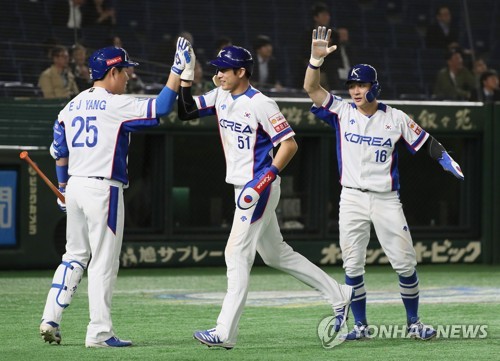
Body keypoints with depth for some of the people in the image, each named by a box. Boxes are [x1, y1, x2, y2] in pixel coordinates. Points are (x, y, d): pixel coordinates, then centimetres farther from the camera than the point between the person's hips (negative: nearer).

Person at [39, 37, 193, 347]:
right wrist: (178, 69, -13)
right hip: (103, 190, -7)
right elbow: (161, 107, -18)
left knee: (74, 256, 16)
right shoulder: (117, 105, -11)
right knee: (104, 262, -2)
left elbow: (59, 150, 16)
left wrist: (63, 187, 25)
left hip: (75, 186, 7)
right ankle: (100, 333, -1)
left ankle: (51, 319, 9)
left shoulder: (73, 105, 11)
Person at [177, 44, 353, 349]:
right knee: (276, 254, 17)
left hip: (259, 189, -9)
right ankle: (338, 295, 27)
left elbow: (289, 143, -17)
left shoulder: (260, 104, -17)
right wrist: (186, 78, -5)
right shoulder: (220, 97, 7)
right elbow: (185, 113, 7)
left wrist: (267, 178, -26)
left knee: (237, 254, -12)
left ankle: (225, 332, -13)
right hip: (244, 189, 9)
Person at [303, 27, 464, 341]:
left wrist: (448, 162, -13)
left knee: (405, 264, -1)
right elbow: (311, 87, -10)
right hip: (352, 199, 1)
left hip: (386, 200, -1)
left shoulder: (395, 118, 1)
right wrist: (317, 57, -27)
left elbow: (426, 143, 4)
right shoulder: (341, 111, 1)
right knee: (352, 267, 1)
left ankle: (414, 323, 13)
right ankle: (361, 325, 14)